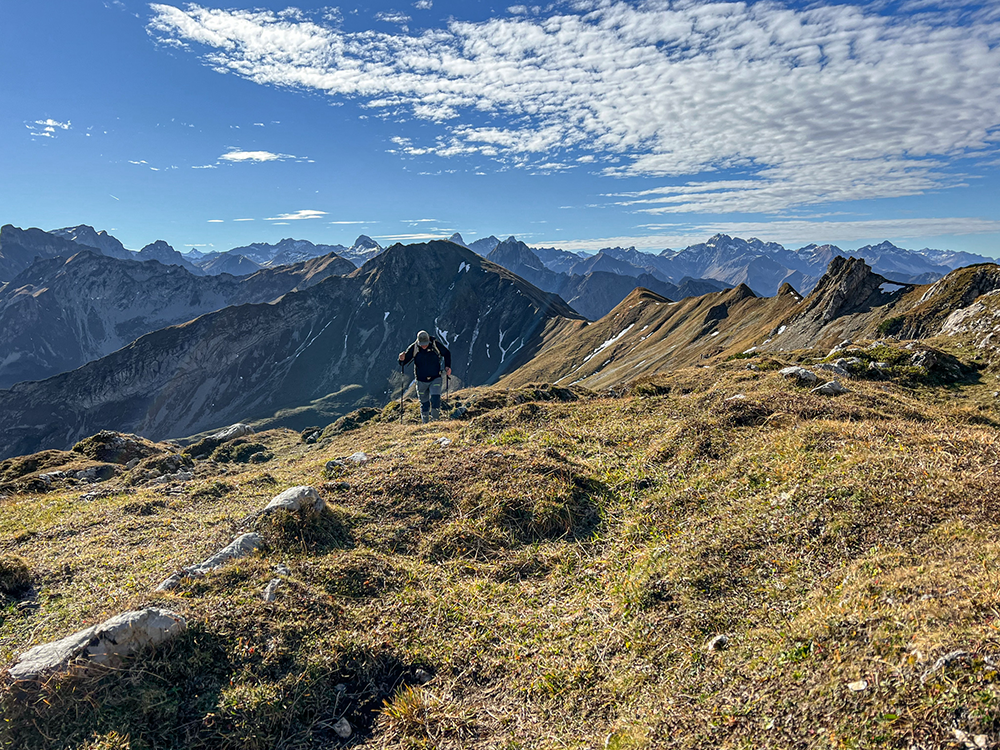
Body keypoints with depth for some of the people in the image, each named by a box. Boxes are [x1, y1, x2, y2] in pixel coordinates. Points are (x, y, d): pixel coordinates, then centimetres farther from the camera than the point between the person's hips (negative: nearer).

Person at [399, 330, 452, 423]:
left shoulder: (436, 345, -12)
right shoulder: (413, 348, -11)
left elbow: (447, 353, 5)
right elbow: (404, 362, -7)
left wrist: (447, 366, -6)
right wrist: (402, 359, -30)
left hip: (435, 379, -1)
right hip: (421, 381, 1)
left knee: (435, 399, -20)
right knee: (424, 403, 10)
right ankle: (425, 424, 26)